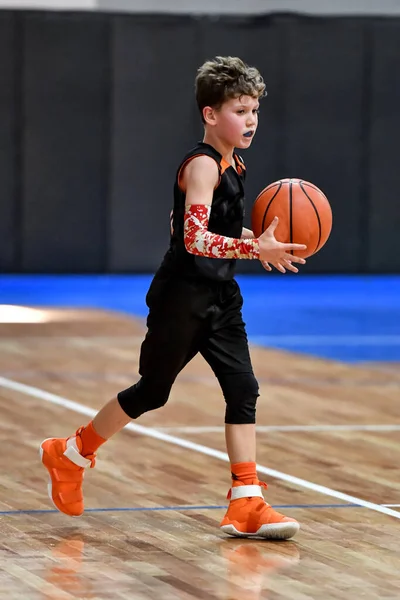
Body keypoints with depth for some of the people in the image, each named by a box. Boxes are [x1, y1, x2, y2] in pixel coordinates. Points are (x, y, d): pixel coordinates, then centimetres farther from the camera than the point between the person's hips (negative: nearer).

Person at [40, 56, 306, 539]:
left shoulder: (234, 166, 9)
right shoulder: (202, 165, -18)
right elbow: (195, 238, -30)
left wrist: (261, 243, 7)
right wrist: (255, 249, -37)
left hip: (220, 298, 8)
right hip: (182, 297, -8)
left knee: (243, 389, -4)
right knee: (153, 391, 6)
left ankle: (246, 504, -4)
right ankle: (71, 454, 27)